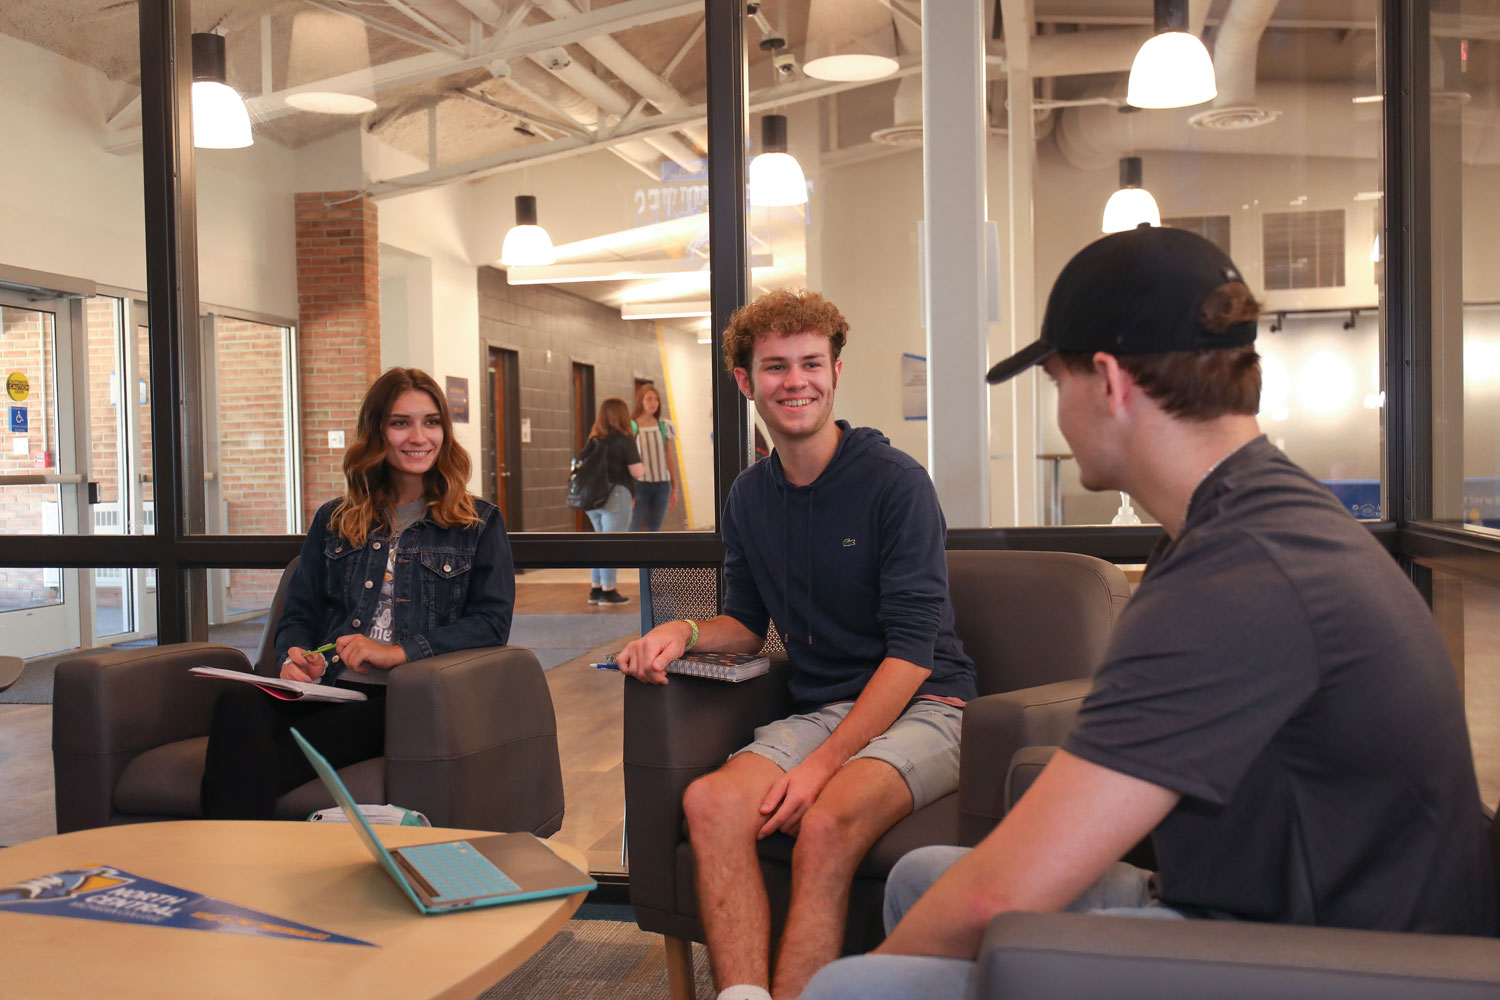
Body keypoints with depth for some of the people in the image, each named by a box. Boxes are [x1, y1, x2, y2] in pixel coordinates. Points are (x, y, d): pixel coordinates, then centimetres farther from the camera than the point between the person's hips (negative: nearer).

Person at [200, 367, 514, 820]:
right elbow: (298, 614, 24)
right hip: (327, 689, 4)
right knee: (240, 703, -33)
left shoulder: (479, 524, 14)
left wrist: (400, 651, -10)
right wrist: (295, 658, -2)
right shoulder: (333, 522, 25)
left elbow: (492, 621, 3)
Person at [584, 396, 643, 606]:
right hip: (616, 495, -7)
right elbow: (636, 472, -10)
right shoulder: (624, 439, -8)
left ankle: (596, 588, 20)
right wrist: (641, 464, 11)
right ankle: (608, 591, 2)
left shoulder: (594, 439, 10)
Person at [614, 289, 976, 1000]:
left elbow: (912, 649, -12)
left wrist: (823, 763, -19)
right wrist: (685, 632, -4)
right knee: (711, 801, -25)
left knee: (824, 824, -34)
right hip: (820, 711, 5)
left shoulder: (894, 481, -8)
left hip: (922, 708, -5)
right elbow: (748, 626, 20)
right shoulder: (748, 498, 11)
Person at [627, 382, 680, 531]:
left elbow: (671, 459, 10)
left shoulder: (664, 426, 6)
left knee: (653, 531, 7)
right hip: (640, 484, -4)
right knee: (633, 531, -7)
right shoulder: (630, 427, -5)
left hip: (661, 485, 4)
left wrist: (674, 489, 9)